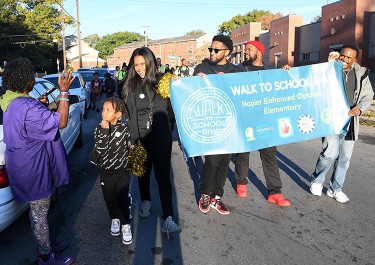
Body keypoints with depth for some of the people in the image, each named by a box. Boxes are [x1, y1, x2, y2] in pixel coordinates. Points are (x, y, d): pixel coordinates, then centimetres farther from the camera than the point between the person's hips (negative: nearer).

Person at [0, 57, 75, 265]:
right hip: (33, 171, -10)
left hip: (27, 167, 10)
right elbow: (61, 122, -28)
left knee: (38, 212, 24)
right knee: (39, 214, 7)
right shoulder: (26, 108, -31)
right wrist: (64, 92, -24)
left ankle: (46, 246, 42)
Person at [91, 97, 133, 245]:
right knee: (110, 198, 14)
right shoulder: (99, 129, -9)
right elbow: (100, 150, -23)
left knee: (124, 198, 1)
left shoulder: (124, 129, -7)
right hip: (106, 173, 1)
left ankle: (125, 225, 19)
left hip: (122, 172, -1)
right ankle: (115, 219, 39)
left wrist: (123, 162, 2)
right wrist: (104, 131, -30)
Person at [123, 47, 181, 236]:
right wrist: (133, 140, -11)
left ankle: (168, 219, -4)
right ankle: (146, 202, 42)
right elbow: (131, 114, -6)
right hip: (141, 137, 1)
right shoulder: (131, 86, 0)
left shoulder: (162, 80, 3)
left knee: (163, 176, -4)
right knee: (143, 171, 16)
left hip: (162, 136, -1)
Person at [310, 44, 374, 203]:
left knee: (344, 157, 9)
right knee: (330, 153, -15)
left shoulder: (361, 74, 8)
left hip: (349, 122, 4)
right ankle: (317, 181, 11)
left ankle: (335, 189, 25)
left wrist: (359, 108, -9)